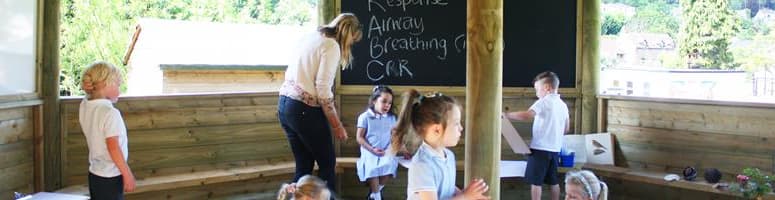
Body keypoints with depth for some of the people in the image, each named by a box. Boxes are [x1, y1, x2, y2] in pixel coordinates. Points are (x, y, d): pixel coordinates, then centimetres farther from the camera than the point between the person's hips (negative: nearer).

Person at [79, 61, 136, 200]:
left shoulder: (84, 106, 1)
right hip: (110, 178, -8)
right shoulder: (110, 113, -21)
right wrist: (128, 175, -18)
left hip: (94, 174, 9)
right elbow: (113, 147, -24)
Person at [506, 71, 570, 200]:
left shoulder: (544, 102, -11)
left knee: (535, 181, -1)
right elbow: (566, 128, 17)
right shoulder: (563, 104, 11)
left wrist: (506, 115, -19)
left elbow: (527, 115, -26)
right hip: (555, 149, 8)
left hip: (540, 148, -7)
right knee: (553, 181, 13)